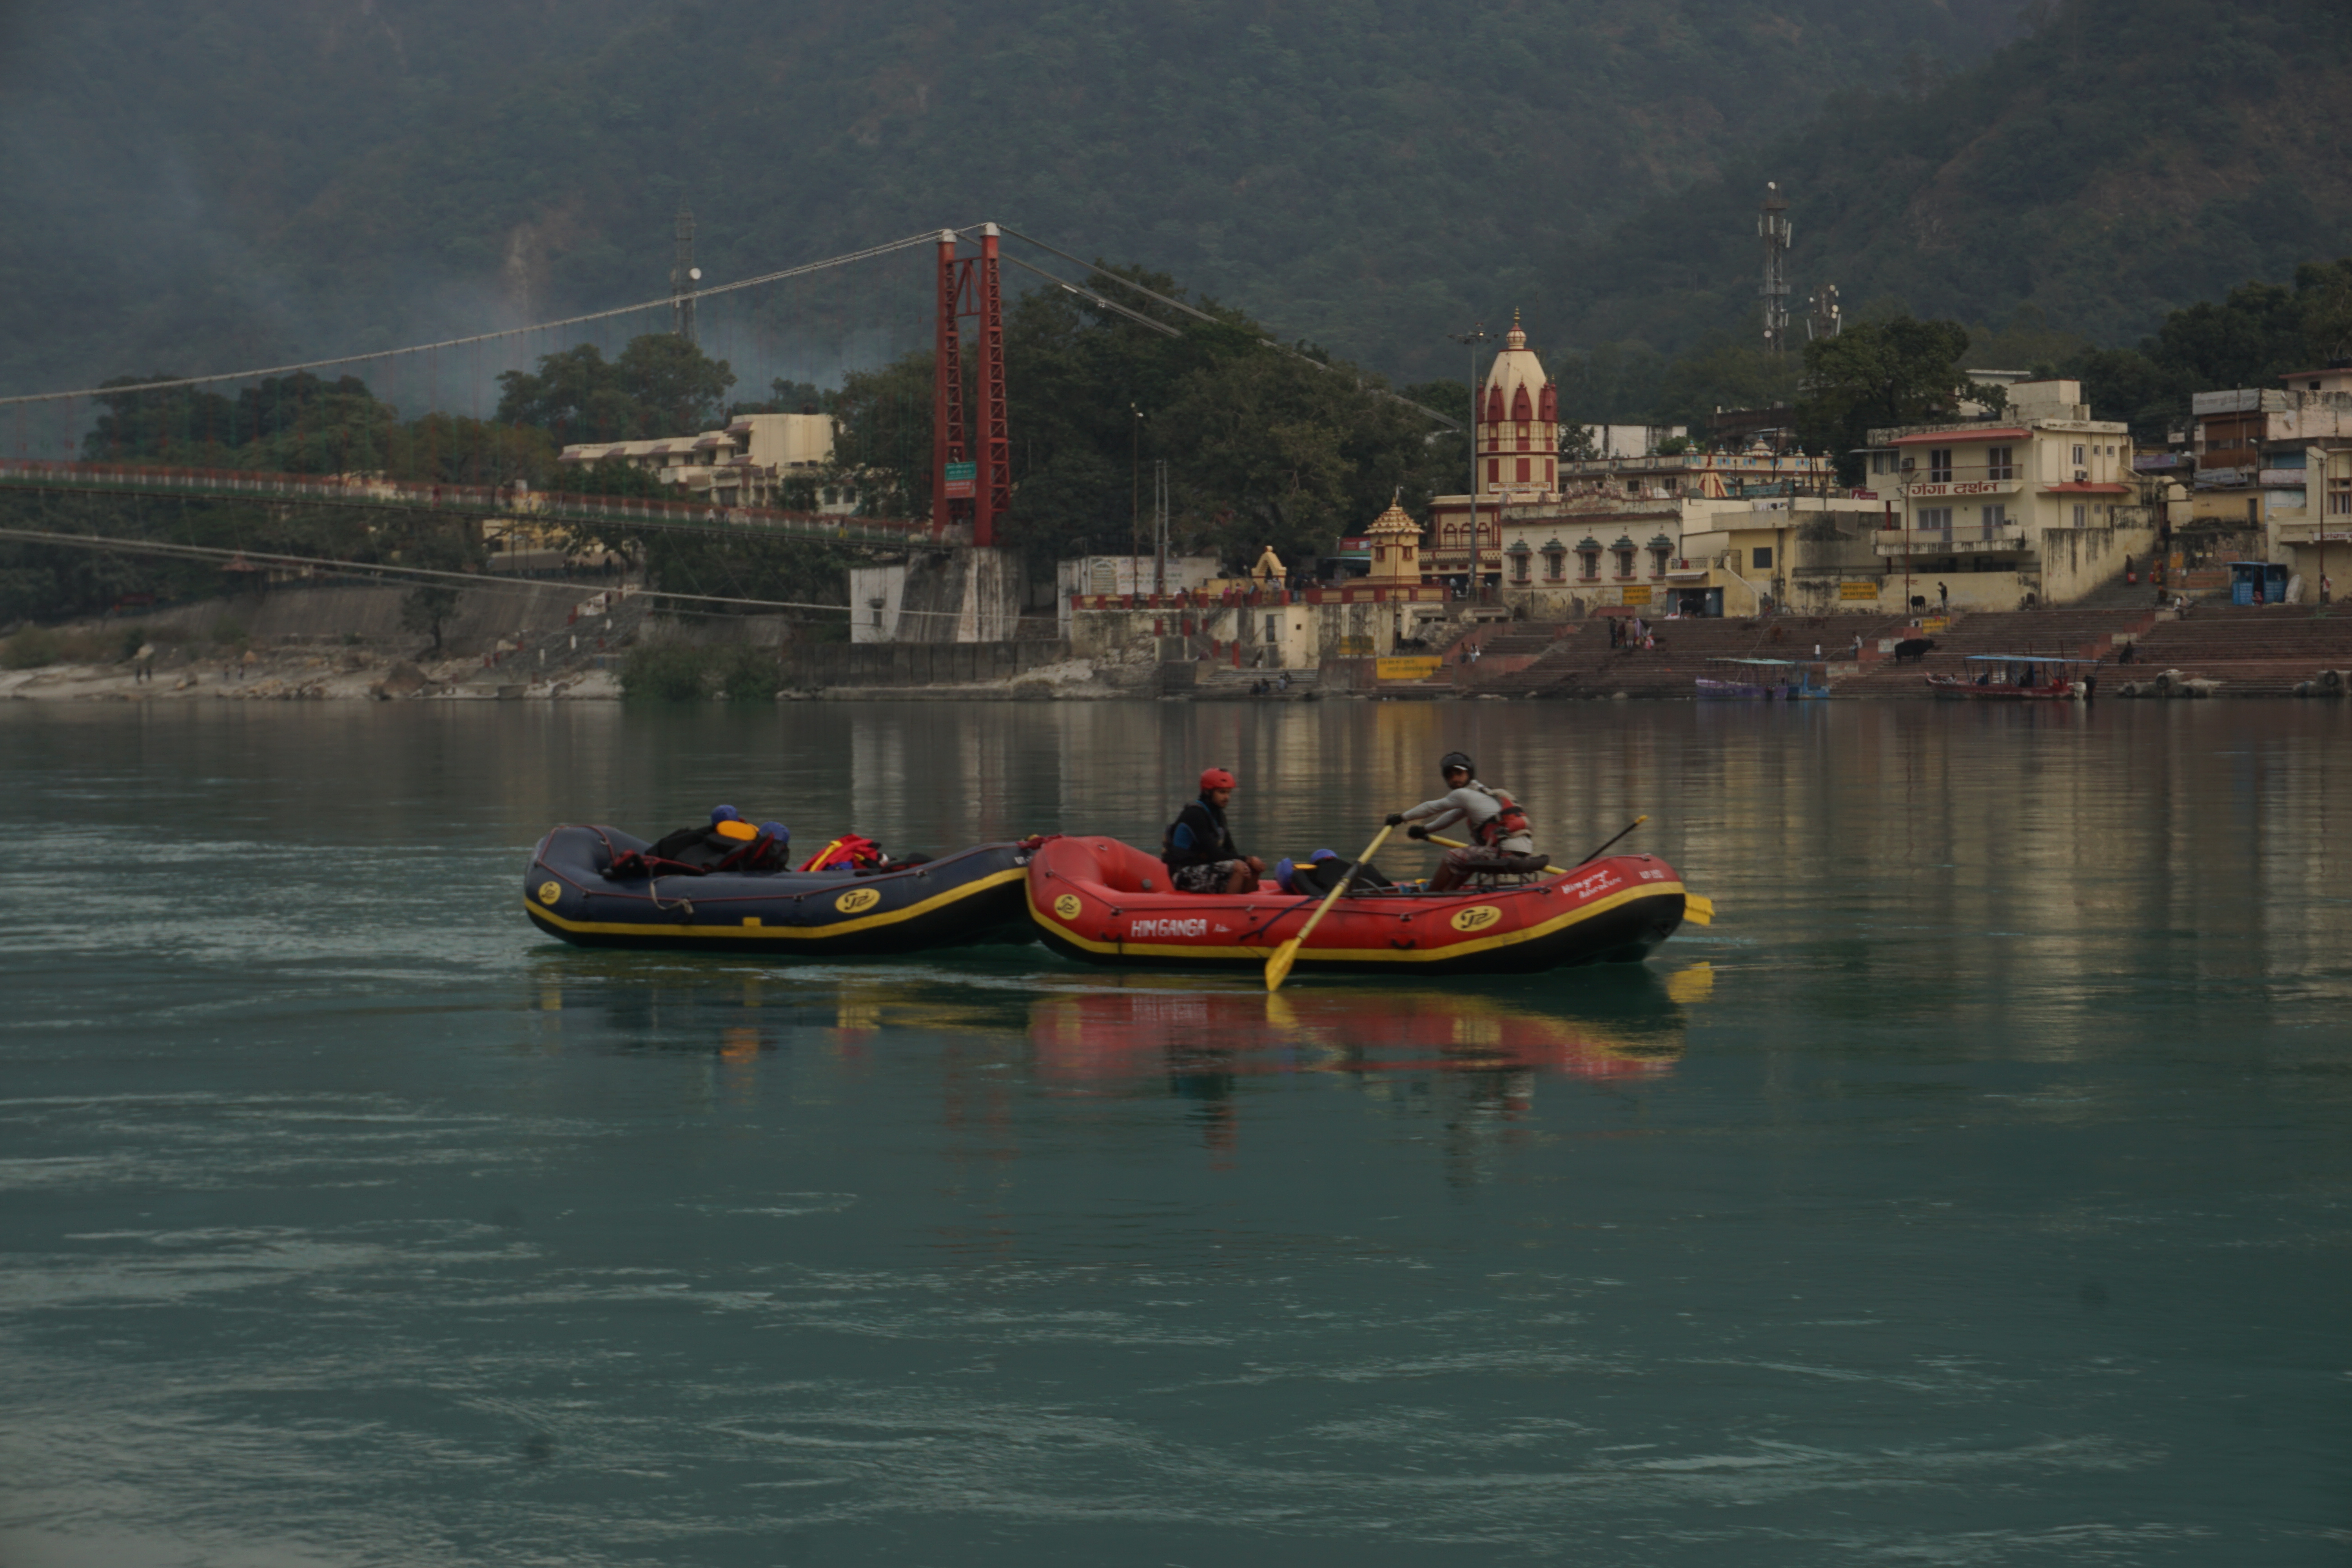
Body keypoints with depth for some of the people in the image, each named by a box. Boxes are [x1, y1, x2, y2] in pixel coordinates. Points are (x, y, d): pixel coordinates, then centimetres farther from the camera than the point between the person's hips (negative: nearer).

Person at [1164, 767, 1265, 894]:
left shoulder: (1218, 815, 14)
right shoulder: (1195, 814, -15)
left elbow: (1230, 852, 8)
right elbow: (1212, 853, -20)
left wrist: (1251, 860, -12)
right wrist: (1246, 859, -20)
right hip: (1187, 873, -9)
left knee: (1255, 868, -1)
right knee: (1238, 867, -28)